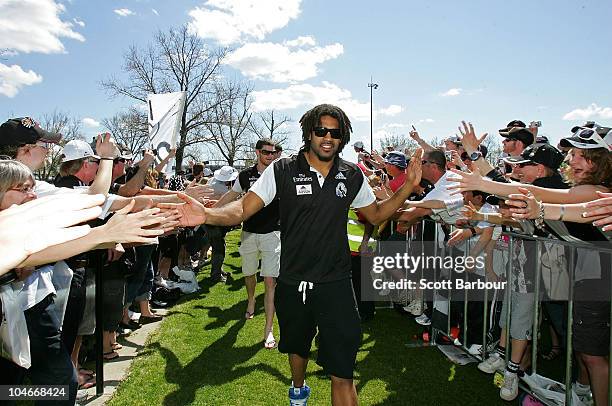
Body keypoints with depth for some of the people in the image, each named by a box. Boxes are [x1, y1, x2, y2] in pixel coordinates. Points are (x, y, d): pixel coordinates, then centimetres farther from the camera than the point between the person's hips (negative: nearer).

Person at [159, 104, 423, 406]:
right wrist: (206, 215, -32)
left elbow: (377, 215, 10)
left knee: (342, 374, -3)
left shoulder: (352, 176, -1)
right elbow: (242, 209, -12)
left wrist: (408, 187, -3)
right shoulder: (282, 171, -9)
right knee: (297, 346, 28)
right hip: (292, 283, 1)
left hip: (335, 285, 0)